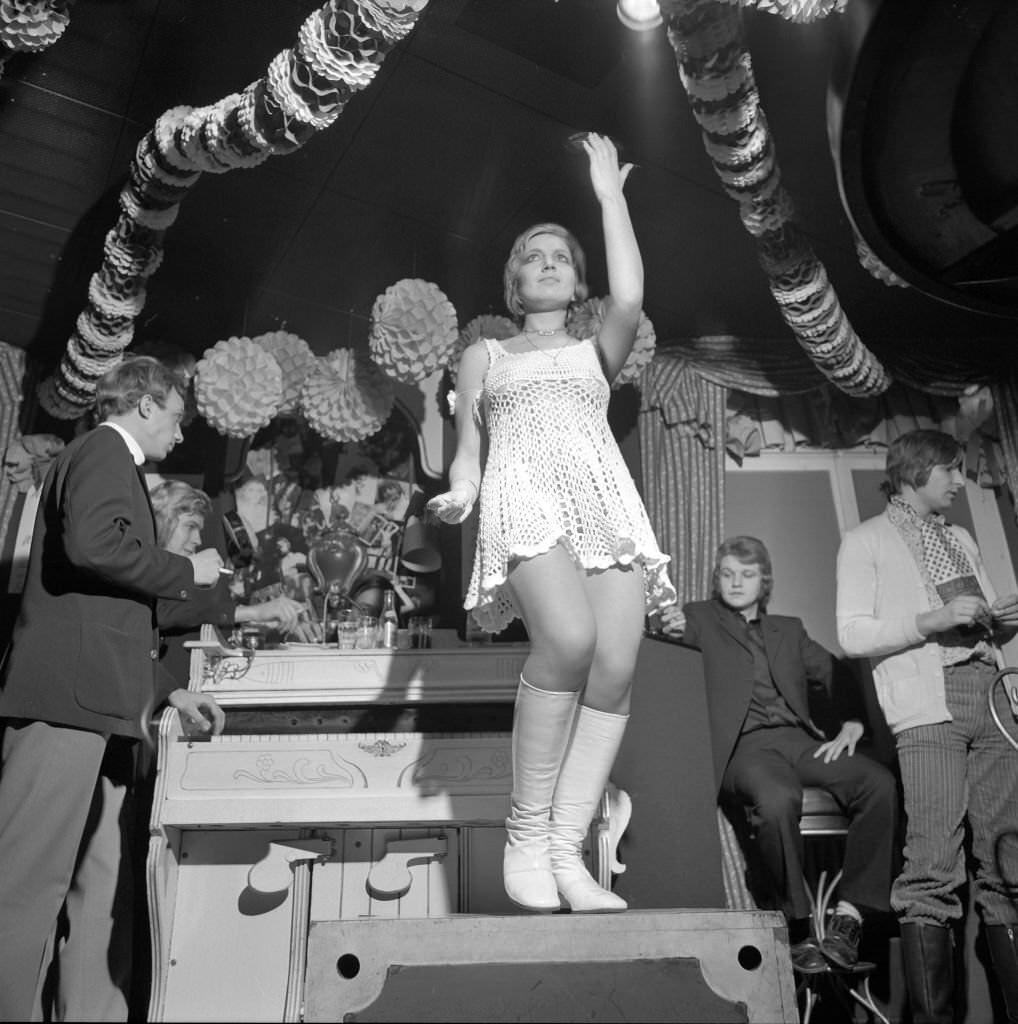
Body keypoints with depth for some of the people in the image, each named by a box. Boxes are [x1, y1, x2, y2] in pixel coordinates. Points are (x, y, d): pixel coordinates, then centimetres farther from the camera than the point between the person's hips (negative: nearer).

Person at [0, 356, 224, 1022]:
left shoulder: (113, 463, 27)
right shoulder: (104, 451, -2)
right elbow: (94, 543, -23)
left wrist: (166, 689, 26)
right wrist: (188, 571, -9)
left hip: (94, 701, 10)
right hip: (69, 694, -10)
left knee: (100, 883, 10)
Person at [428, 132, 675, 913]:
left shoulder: (596, 352, 27)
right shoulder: (485, 354, 26)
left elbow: (629, 300, 6)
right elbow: (467, 449, 20)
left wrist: (610, 194, 16)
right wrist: (459, 492, -4)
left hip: (607, 504, 3)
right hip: (526, 498, -3)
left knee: (617, 666, -18)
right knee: (569, 639, -30)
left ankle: (567, 852, -13)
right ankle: (526, 833, -18)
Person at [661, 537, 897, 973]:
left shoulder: (788, 629, 27)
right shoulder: (702, 618, 18)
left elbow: (838, 672, 21)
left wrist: (852, 724, 3)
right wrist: (669, 624, -21)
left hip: (799, 739, 4)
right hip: (745, 745, -4)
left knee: (880, 782, -24)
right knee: (778, 800, -36)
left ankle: (848, 915, -17)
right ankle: (797, 928, -18)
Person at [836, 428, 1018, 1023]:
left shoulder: (961, 540, 27)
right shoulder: (867, 541, 8)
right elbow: (852, 634, -2)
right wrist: (933, 621, -11)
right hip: (926, 704, -6)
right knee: (934, 869, -12)